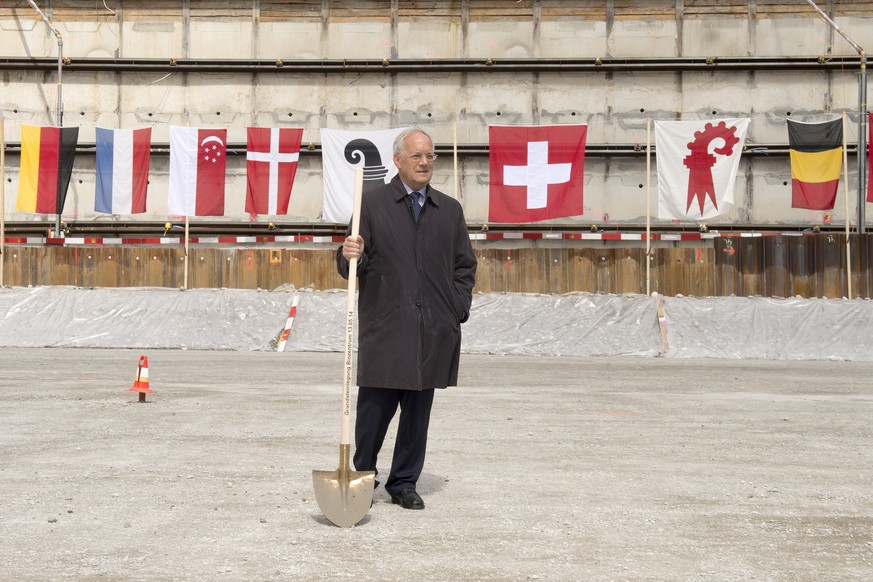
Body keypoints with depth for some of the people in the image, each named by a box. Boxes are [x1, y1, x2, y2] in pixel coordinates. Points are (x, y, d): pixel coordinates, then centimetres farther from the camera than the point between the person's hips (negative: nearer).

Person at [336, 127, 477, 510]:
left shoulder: (450, 210, 13)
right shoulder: (372, 203, 3)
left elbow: (465, 266, 17)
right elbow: (349, 268, 0)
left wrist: (458, 310, 6)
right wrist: (351, 255, -23)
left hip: (434, 331, 3)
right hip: (384, 327, -3)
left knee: (418, 410, 8)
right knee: (375, 408, -1)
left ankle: (404, 483, 20)